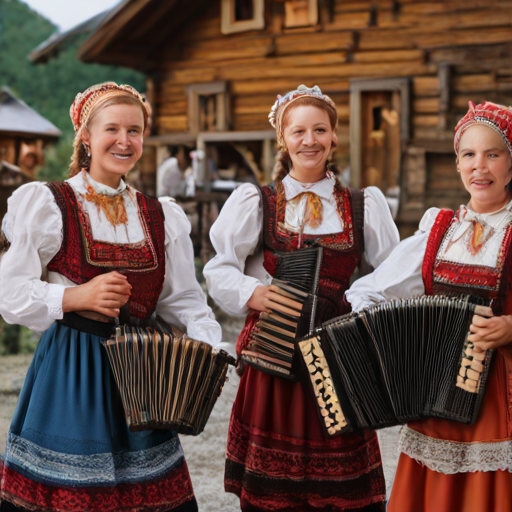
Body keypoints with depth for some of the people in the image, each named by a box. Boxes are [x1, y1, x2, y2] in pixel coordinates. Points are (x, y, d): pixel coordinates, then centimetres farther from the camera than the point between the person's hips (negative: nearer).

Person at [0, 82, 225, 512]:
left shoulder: (161, 218, 9)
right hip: (69, 372, -4)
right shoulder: (49, 205, -3)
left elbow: (184, 299, 7)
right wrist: (79, 297, -18)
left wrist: (208, 346, -10)